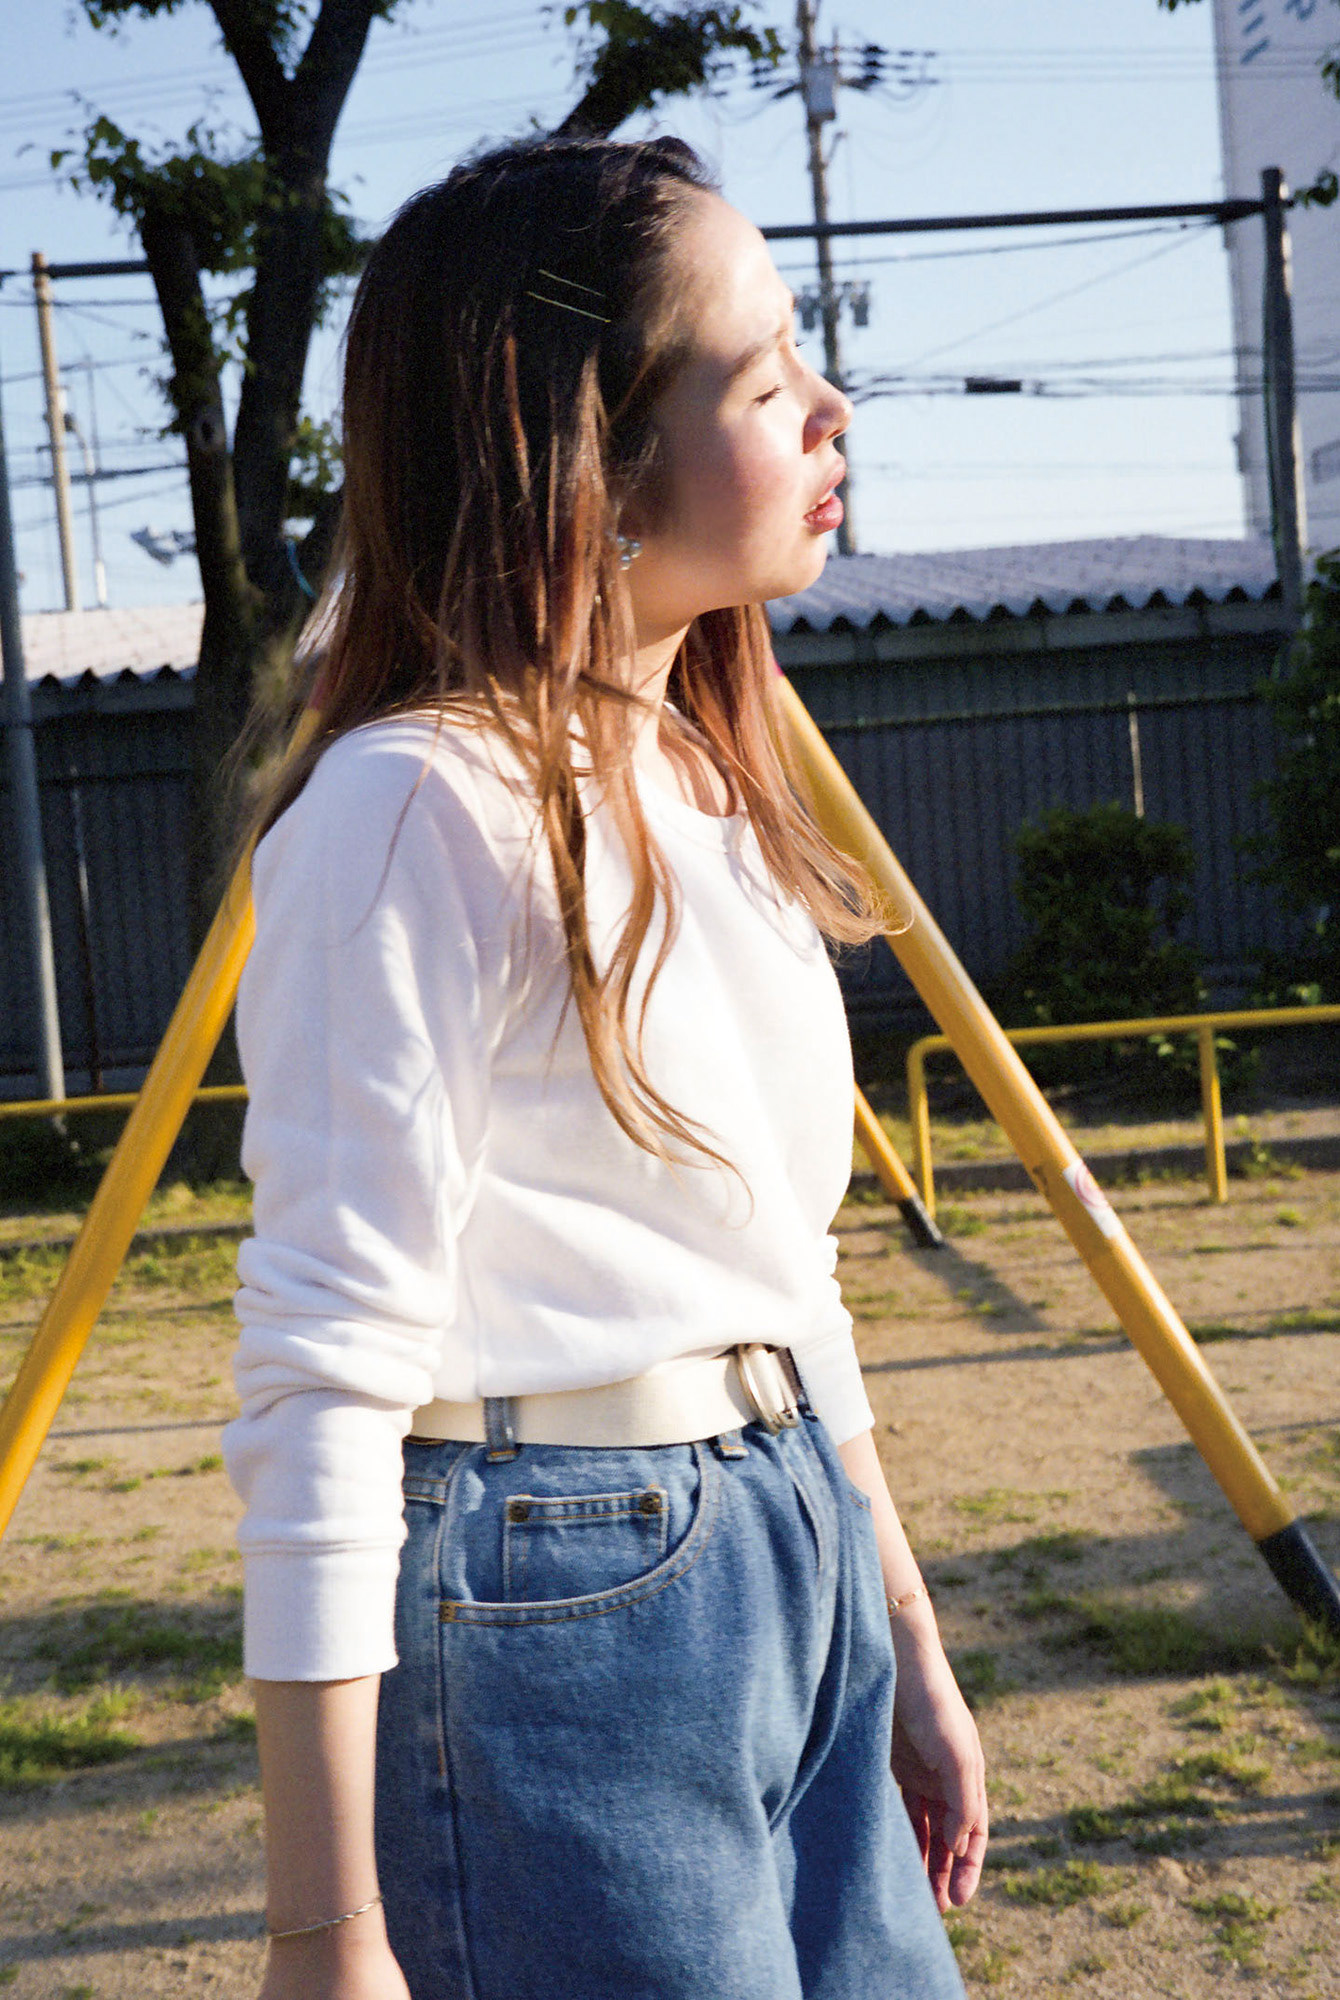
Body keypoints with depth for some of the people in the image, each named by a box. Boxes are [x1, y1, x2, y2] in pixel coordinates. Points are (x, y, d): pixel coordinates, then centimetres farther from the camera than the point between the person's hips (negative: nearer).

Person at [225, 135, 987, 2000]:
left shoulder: (716, 789, 10)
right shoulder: (423, 809, -16)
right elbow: (326, 1376, -18)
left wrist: (908, 1647, 18)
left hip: (798, 1562, 8)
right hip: (552, 1590, -8)